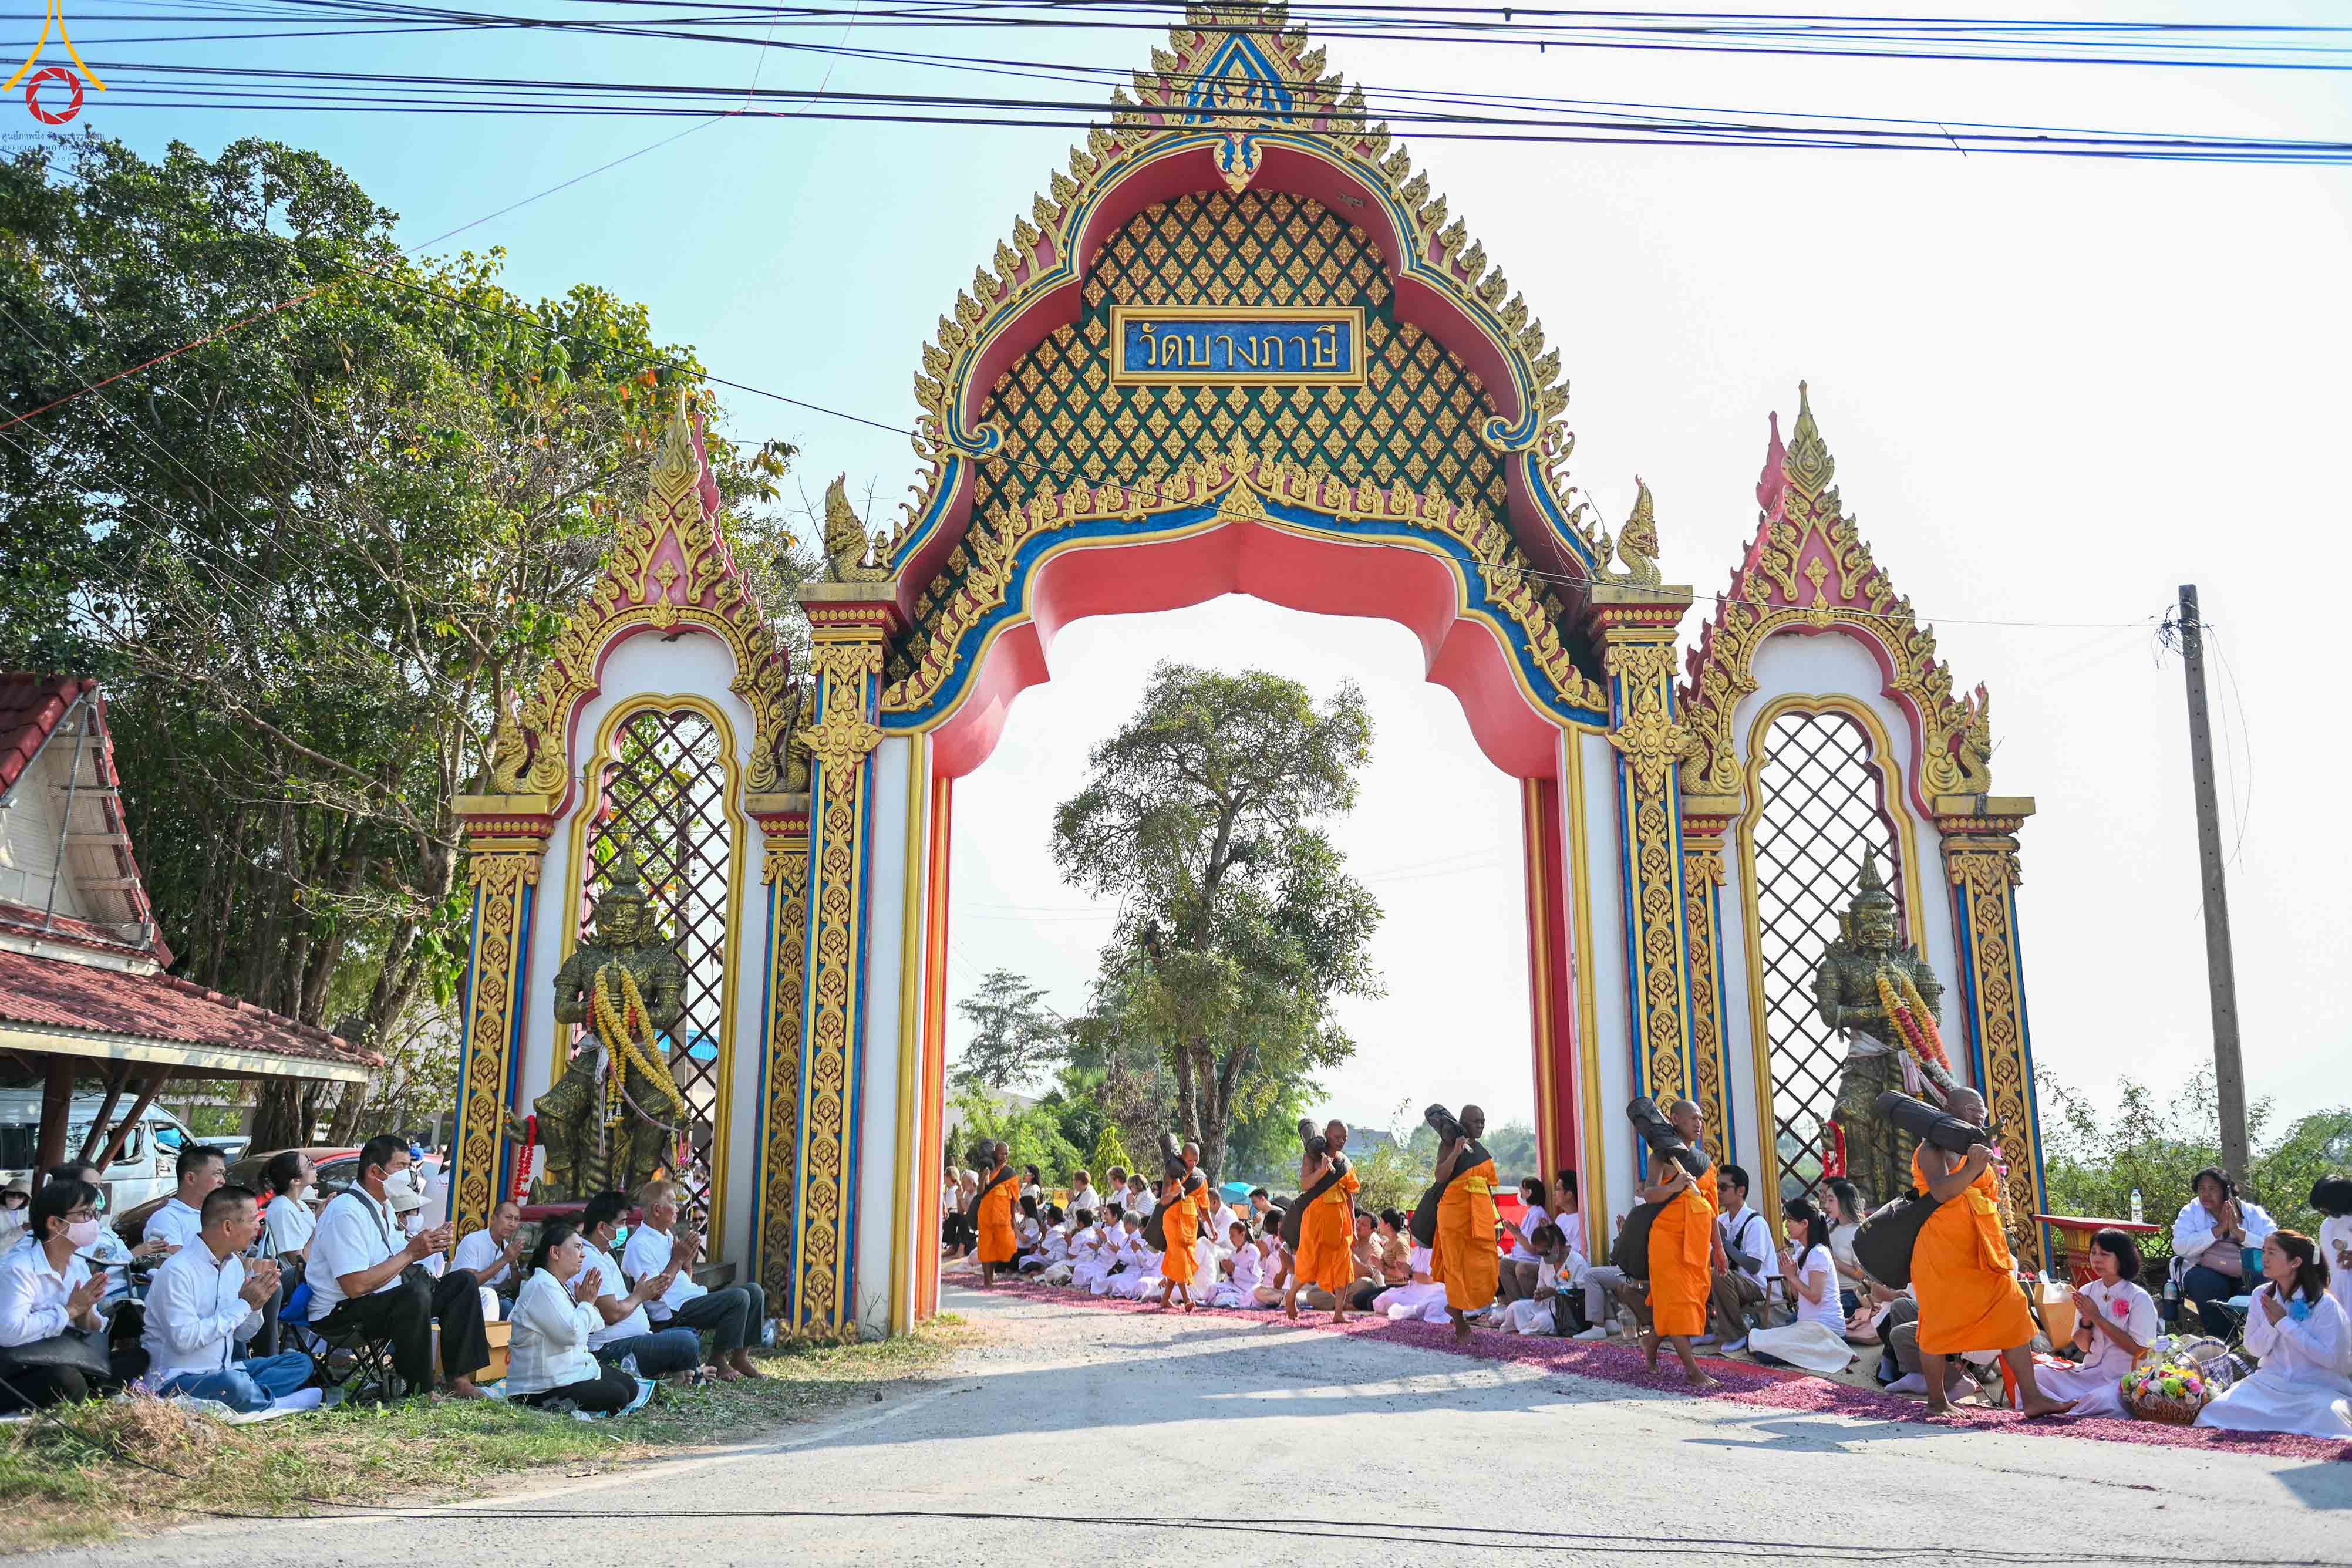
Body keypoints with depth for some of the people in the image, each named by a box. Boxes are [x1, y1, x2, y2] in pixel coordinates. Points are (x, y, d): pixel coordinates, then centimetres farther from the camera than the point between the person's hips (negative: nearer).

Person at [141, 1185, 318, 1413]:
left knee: (299, 1362, 1)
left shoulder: (234, 1264, 9)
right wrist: (243, 1304, -19)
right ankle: (275, 1403, -8)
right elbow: (184, 1340, -26)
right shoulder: (178, 1271, -17)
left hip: (221, 1371, 9)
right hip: (176, 1380, -9)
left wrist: (255, 1304, -6)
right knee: (233, 1384, -37)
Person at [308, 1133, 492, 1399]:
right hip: (340, 1314, -10)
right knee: (416, 1295, -35)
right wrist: (410, 1253, -20)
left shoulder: (385, 1206, 12)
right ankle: (420, 1392, -23)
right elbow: (356, 1286, -27)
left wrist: (427, 1244, -3)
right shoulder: (346, 1213, -20)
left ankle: (459, 1379, -4)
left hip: (383, 1302, 10)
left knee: (463, 1282, 3)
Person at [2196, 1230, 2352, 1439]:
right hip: (2271, 1383, 4)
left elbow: (2331, 1358, -18)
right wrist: (2271, 1323, -16)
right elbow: (2255, 1349, 4)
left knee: (2328, 1415, -37)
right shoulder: (2262, 1296, 2)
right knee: (2218, 1409, -17)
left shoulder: (2324, 1304, -12)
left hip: (2318, 1388, -4)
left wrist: (2284, 1322, -18)